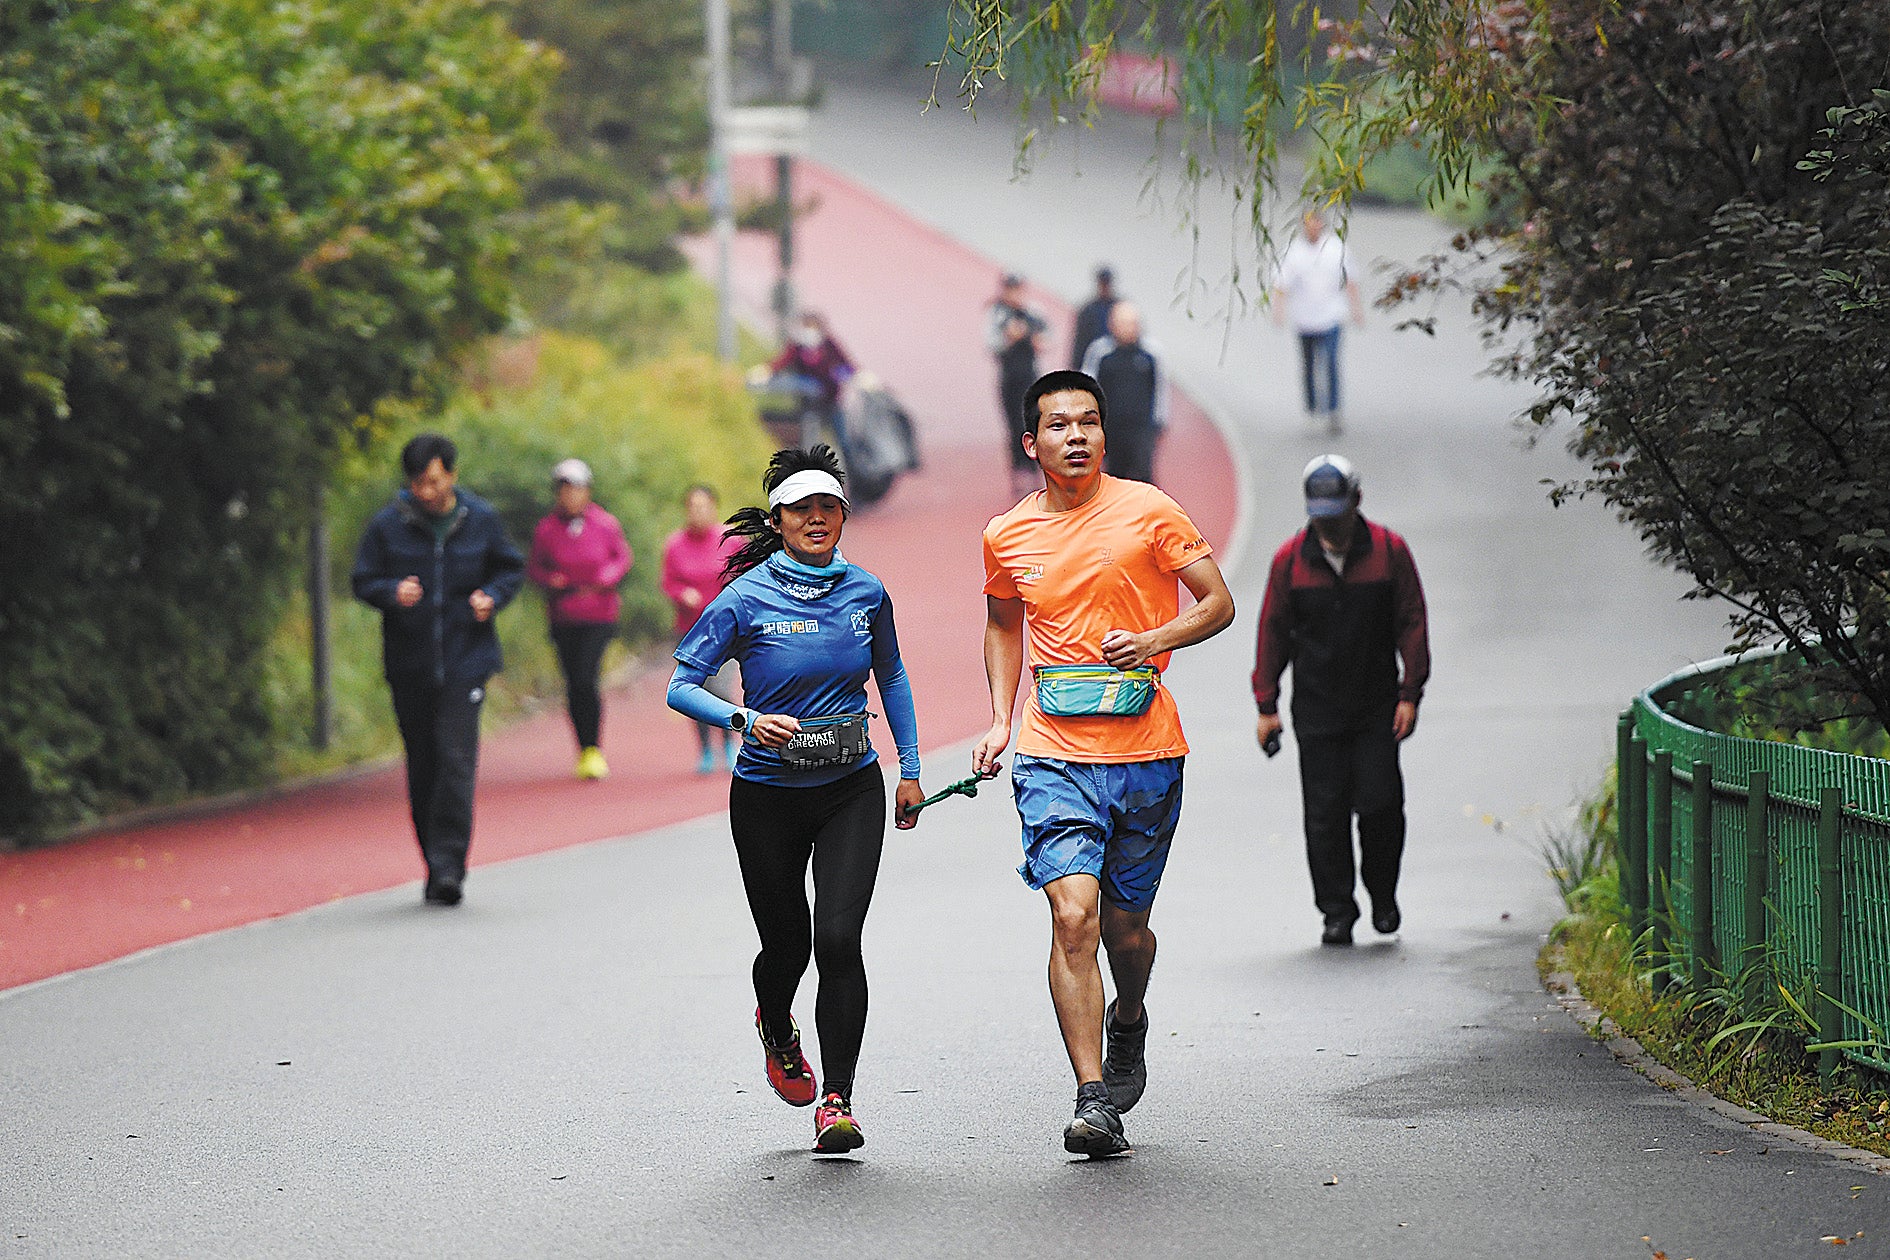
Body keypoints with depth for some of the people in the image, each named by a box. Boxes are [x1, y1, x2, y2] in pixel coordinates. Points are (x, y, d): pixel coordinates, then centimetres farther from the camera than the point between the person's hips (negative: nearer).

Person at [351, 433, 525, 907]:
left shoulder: (480, 520, 1)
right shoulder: (388, 525, -2)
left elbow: (511, 568, 14)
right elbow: (363, 581, 3)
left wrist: (492, 596, -7)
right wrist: (393, 593, -19)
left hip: (465, 662, -1)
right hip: (409, 667, 1)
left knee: (456, 761, -13)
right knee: (423, 766, 7)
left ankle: (448, 864, -13)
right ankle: (436, 865, 18)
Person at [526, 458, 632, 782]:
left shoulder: (605, 525, -2)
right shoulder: (545, 530, -1)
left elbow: (624, 557, 10)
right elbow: (533, 567, 9)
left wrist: (606, 578, -9)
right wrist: (549, 579, -13)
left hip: (599, 615, -2)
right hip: (563, 618, 2)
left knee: (586, 679, -16)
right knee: (573, 684, 5)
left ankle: (594, 749, -2)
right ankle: (584, 751, 19)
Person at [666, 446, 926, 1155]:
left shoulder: (866, 593, 0)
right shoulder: (747, 598, -11)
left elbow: (892, 677, 17)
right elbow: (681, 687, -10)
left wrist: (910, 769, 14)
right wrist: (746, 721, -27)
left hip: (851, 791, 1)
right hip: (767, 796, -1)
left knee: (838, 939, -14)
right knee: (787, 944, 9)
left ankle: (837, 1099, -6)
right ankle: (777, 1027, 46)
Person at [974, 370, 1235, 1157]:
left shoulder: (1148, 512, -2)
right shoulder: (1007, 537, 6)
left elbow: (1218, 604, 2)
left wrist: (1152, 640, -16)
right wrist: (1000, 720, 12)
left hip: (1146, 752, 0)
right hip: (1054, 754, 0)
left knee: (1125, 927, 9)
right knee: (1073, 913, -17)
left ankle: (1128, 1024, 44)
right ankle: (1092, 1101, -17)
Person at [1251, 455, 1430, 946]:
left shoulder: (1389, 551, -2)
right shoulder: (1290, 560, 1)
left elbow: (1412, 624, 1)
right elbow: (1273, 630, 6)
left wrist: (1410, 694, -5)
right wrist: (1267, 706, 3)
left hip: (1377, 707, -1)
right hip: (1316, 710, 1)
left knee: (1380, 803, -6)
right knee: (1325, 811, -2)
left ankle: (1383, 895, 18)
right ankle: (1337, 911, 7)